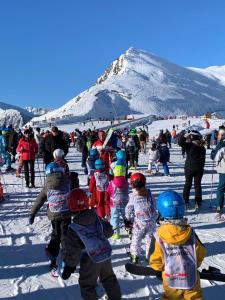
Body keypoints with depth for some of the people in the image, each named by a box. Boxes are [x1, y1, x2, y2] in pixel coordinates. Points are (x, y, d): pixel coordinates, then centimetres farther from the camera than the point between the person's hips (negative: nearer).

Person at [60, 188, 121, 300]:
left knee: (87, 285, 16)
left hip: (90, 261, -6)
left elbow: (72, 251, -16)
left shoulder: (73, 229, -20)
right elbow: (109, 231, 7)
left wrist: (69, 266, -3)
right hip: (106, 255, 6)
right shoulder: (97, 219, -6)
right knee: (109, 278, 27)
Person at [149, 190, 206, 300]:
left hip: (171, 280, -1)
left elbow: (154, 260, -13)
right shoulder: (190, 232, -13)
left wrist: (161, 268, 9)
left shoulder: (158, 236, -20)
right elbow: (201, 253, -1)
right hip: (191, 278, 1)